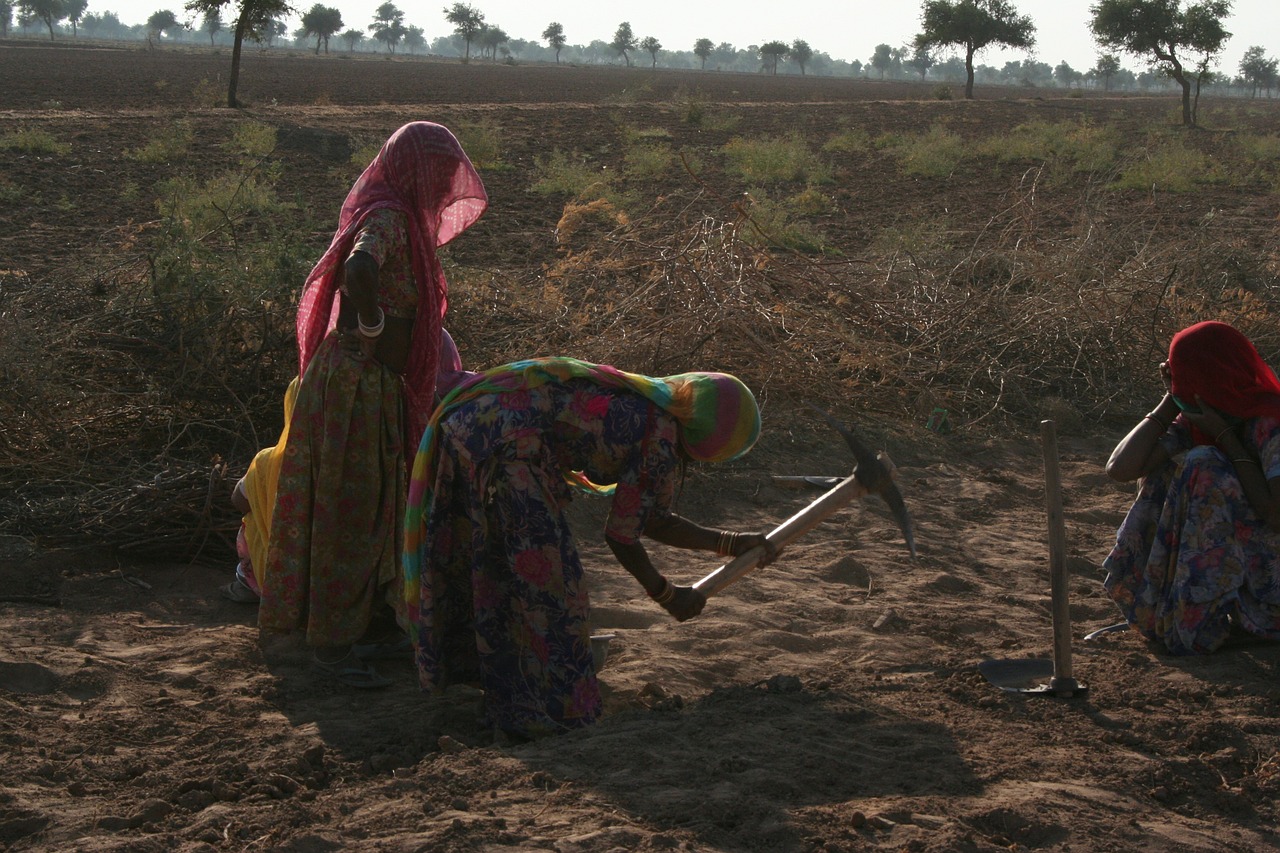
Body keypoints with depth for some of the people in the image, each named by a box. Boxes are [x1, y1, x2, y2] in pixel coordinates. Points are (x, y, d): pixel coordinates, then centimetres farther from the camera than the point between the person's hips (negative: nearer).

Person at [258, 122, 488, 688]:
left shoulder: (401, 219, 12)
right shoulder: (387, 218, -18)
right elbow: (358, 270, -40)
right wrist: (374, 333, -27)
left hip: (379, 389, 10)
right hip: (355, 384, -10)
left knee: (374, 508, 19)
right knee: (349, 511, -3)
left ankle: (365, 620, 33)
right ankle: (332, 643, 6)